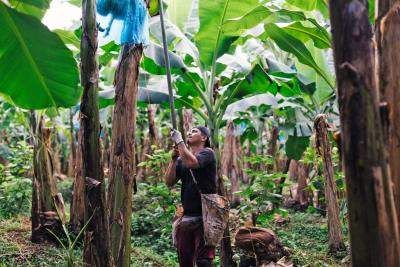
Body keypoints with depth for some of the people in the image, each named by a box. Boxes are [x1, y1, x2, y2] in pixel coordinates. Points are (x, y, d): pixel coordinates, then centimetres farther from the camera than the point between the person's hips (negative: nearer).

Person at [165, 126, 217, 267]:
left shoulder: (207, 153, -2)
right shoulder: (181, 158, 16)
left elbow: (191, 162, -23)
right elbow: (169, 182, 8)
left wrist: (179, 141, -12)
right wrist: (174, 158, -2)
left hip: (204, 218, -6)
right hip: (186, 217, 6)